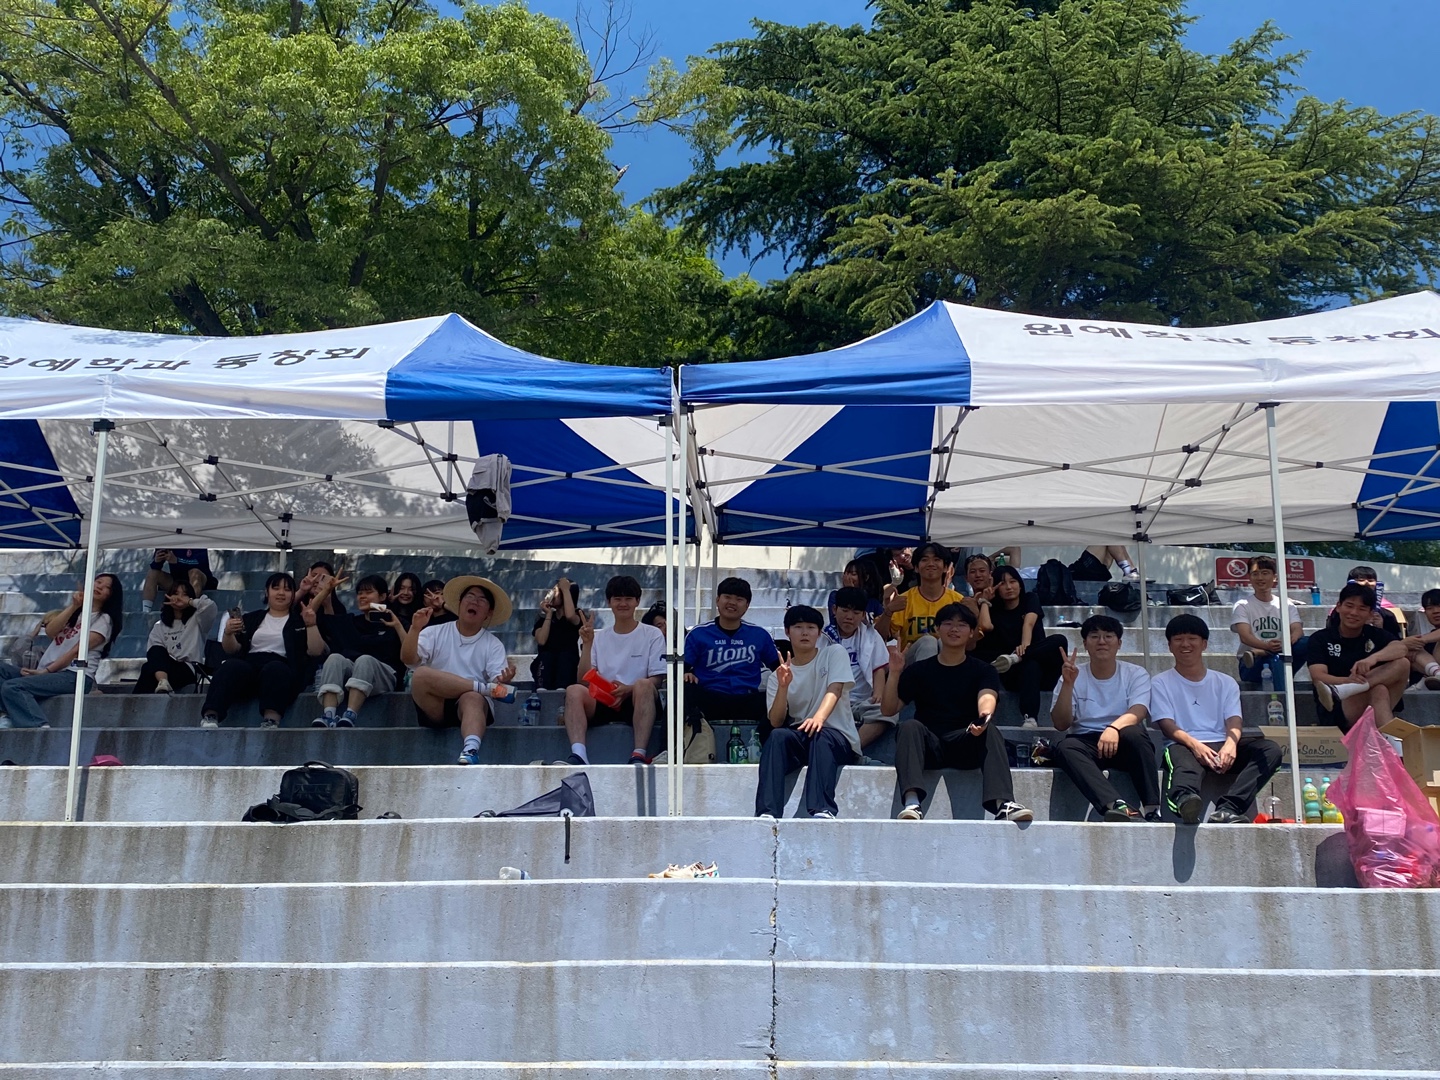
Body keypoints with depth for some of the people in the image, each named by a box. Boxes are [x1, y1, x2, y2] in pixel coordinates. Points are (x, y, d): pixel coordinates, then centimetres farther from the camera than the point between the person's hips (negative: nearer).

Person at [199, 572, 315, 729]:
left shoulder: (299, 621, 20)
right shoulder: (251, 618, 25)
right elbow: (232, 649, 15)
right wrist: (228, 633, -6)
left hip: (282, 670, -2)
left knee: (274, 669, -37)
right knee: (232, 666, -32)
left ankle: (271, 722, -58)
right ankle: (210, 717, -49)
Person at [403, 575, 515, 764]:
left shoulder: (493, 645, 11)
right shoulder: (435, 633, 11)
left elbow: (498, 679, -3)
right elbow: (408, 660, -3)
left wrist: (503, 680, -27)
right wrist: (414, 629, -18)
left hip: (473, 703, -1)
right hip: (434, 707, 1)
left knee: (472, 698, -36)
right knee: (421, 674, -28)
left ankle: (471, 751, -59)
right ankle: (485, 688, -22)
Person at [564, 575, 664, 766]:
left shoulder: (652, 635, 9)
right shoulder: (599, 637, 16)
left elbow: (656, 680, 0)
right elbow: (585, 681, 7)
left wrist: (629, 689, -19)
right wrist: (587, 644, -4)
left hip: (636, 704, -2)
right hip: (602, 703, 3)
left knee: (643, 685, -35)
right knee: (574, 690, -26)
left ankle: (639, 756, -45)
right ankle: (578, 755, -44)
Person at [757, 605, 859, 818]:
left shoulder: (834, 655, 5)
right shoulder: (777, 675, 11)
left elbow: (834, 690, -15)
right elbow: (775, 722, -2)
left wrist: (819, 717, -37)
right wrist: (783, 686, -19)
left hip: (838, 738, -2)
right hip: (799, 739, 2)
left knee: (819, 736, -37)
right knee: (777, 736, -31)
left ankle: (822, 810, -53)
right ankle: (767, 812, -44)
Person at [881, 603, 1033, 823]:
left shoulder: (982, 671, 12)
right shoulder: (918, 670, 15)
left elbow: (986, 697, -12)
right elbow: (889, 709, 7)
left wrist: (985, 714, -37)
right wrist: (894, 673, -9)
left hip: (967, 745, 0)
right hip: (928, 745, 0)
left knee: (990, 731, -30)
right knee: (910, 726, -30)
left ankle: (1004, 804, -50)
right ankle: (912, 802, -49)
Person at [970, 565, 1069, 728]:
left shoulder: (1030, 599, 10)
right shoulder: (994, 609, 13)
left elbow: (1028, 623, -12)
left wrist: (1025, 646, -32)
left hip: (1043, 670, 0)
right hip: (1014, 676, 0)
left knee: (1059, 641, -31)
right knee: (1030, 666, -38)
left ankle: (1013, 659, -40)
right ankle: (1030, 718, -52)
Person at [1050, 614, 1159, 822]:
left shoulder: (1136, 674, 6)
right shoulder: (1074, 677, 8)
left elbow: (1138, 712, -14)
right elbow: (1061, 724, -2)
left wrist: (1114, 727, -36)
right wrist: (1068, 684, -16)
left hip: (1123, 744, 0)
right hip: (1085, 743, 1)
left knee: (1134, 733, -35)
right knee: (1064, 747, -33)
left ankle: (1152, 810, -36)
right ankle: (1117, 805, -53)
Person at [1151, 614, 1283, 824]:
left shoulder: (1225, 683, 23)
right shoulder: (1161, 683, 15)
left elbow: (1233, 721, 7)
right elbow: (1167, 724, 0)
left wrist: (1231, 743, -19)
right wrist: (1194, 744, -22)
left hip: (1222, 746, 4)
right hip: (1184, 746, -4)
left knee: (1270, 751, -25)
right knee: (1184, 761, -40)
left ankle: (1226, 809, -46)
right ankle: (1185, 799, -77)